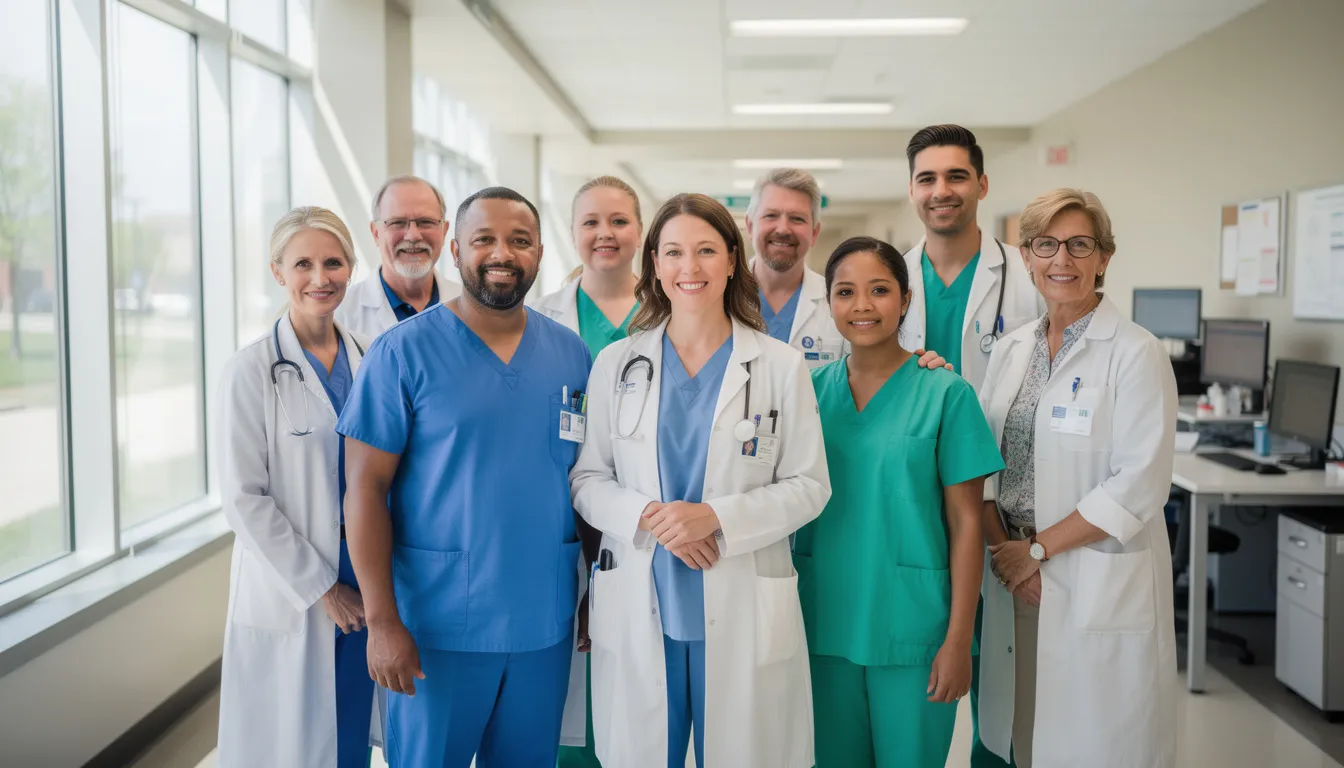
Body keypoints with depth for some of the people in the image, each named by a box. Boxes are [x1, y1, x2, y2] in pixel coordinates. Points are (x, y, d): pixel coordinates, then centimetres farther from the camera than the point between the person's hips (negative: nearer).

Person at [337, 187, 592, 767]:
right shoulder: (403, 351, -8)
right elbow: (367, 488, -9)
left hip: (546, 622, 4)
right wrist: (381, 621, -13)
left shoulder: (571, 354, 4)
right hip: (439, 625, -3)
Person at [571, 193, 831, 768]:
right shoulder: (617, 364, 5)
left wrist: (716, 517, -16)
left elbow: (808, 486, -2)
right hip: (637, 612, 1)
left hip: (743, 614, -1)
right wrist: (646, 516, -14)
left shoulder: (780, 367, 0)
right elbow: (586, 478, 5)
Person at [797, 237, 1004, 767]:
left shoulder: (945, 393, -6)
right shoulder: (811, 389, 3)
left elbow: (965, 524, -6)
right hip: (825, 624, 3)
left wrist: (958, 639, -10)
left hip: (911, 628, -3)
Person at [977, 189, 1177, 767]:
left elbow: (1139, 485, -15)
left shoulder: (1137, 354, -8)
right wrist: (1003, 548, -5)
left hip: (1100, 587, -5)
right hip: (1015, 578, 5)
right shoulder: (1011, 350, 9)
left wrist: (1038, 549, -13)